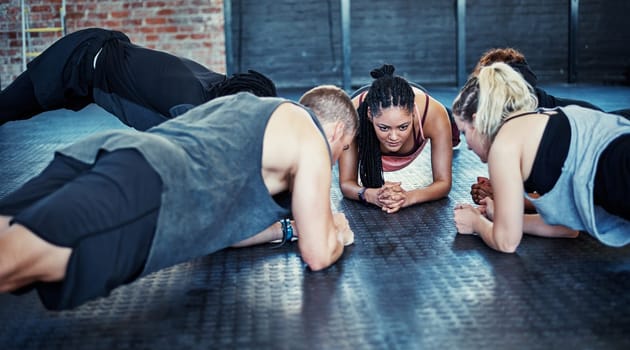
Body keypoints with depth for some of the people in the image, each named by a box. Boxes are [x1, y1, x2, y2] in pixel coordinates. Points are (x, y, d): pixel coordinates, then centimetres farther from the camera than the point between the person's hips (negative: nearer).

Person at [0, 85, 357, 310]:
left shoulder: (241, 106, 39)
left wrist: (288, 229, 46)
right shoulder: (311, 138, 17)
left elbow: (219, 217, 45)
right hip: (152, 183, -8)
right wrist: (337, 236, 37)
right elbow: (317, 255, 15)